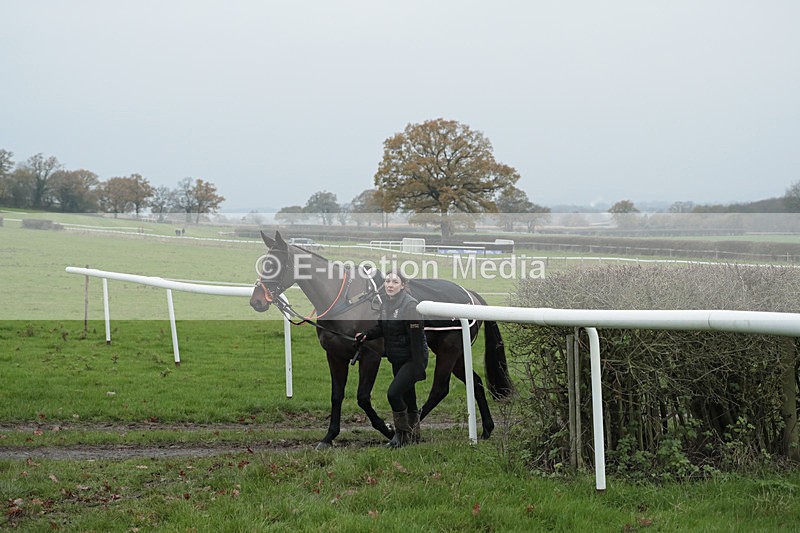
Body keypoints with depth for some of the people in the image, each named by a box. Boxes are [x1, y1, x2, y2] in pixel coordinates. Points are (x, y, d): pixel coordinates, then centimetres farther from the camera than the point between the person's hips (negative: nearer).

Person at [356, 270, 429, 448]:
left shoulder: (410, 305, -20)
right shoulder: (385, 305, 4)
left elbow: (417, 338, -21)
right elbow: (381, 328, 18)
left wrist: (418, 367, -22)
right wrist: (366, 335, -2)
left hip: (412, 360, -8)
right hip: (397, 360, 8)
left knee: (393, 393, -16)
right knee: (407, 398, 17)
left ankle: (401, 433, 2)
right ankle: (414, 437, 31)